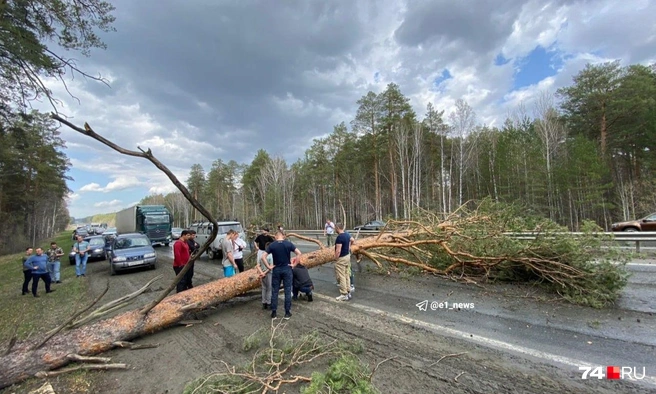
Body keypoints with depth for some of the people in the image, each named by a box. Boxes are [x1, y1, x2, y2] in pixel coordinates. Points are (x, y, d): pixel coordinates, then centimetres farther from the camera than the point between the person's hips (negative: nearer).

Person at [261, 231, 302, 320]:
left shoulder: (272, 245, -4)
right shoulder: (288, 243, -5)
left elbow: (263, 257, -9)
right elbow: (299, 253, -11)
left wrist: (269, 266, -3)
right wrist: (294, 264, -4)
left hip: (276, 270, 1)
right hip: (287, 269, -1)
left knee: (274, 291, 11)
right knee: (287, 291, 7)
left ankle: (273, 313, 17)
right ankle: (287, 313, 12)